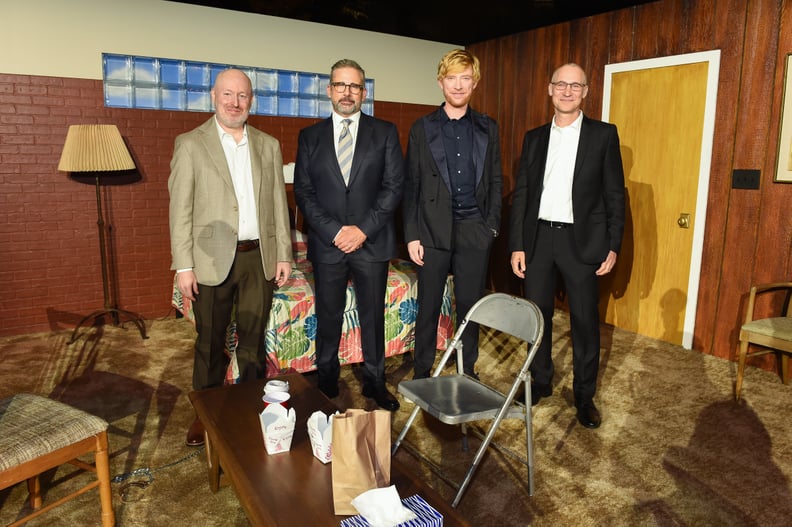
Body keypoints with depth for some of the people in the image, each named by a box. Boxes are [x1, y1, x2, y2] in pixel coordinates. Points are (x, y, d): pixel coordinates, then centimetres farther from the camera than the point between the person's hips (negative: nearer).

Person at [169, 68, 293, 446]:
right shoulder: (190, 144, -1)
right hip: (212, 259, -2)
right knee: (210, 341, 11)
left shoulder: (268, 145, 9)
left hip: (259, 258, 3)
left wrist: (283, 254, 5)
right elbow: (180, 209, -5)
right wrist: (183, 266, -9)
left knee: (253, 339, 13)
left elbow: (278, 203, 9)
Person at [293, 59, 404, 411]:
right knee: (328, 317, 9)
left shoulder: (385, 132, 5)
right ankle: (326, 381, 28)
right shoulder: (310, 137, 8)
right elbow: (303, 191, 2)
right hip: (327, 243, 1)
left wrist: (363, 229, -11)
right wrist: (334, 231, -10)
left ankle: (374, 381, 24)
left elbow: (394, 185, -2)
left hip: (372, 242, 0)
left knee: (373, 315, 8)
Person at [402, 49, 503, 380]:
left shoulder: (488, 129, 10)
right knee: (428, 306, 6)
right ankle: (422, 373, 21)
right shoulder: (422, 128, 4)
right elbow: (411, 185, 2)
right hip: (433, 229, -1)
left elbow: (495, 181, 10)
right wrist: (411, 235, -4)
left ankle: (467, 372, 24)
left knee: (471, 305, 8)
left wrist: (491, 225, 0)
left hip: (474, 229, 1)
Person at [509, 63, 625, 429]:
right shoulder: (534, 138, 9)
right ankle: (540, 382, 30)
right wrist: (517, 245, 1)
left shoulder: (603, 135, 2)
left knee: (585, 320, 5)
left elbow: (615, 194, 0)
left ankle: (584, 394, 22)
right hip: (538, 237, 3)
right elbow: (521, 194, 7)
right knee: (537, 315, 11)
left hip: (581, 240, -2)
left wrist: (613, 245, -6)